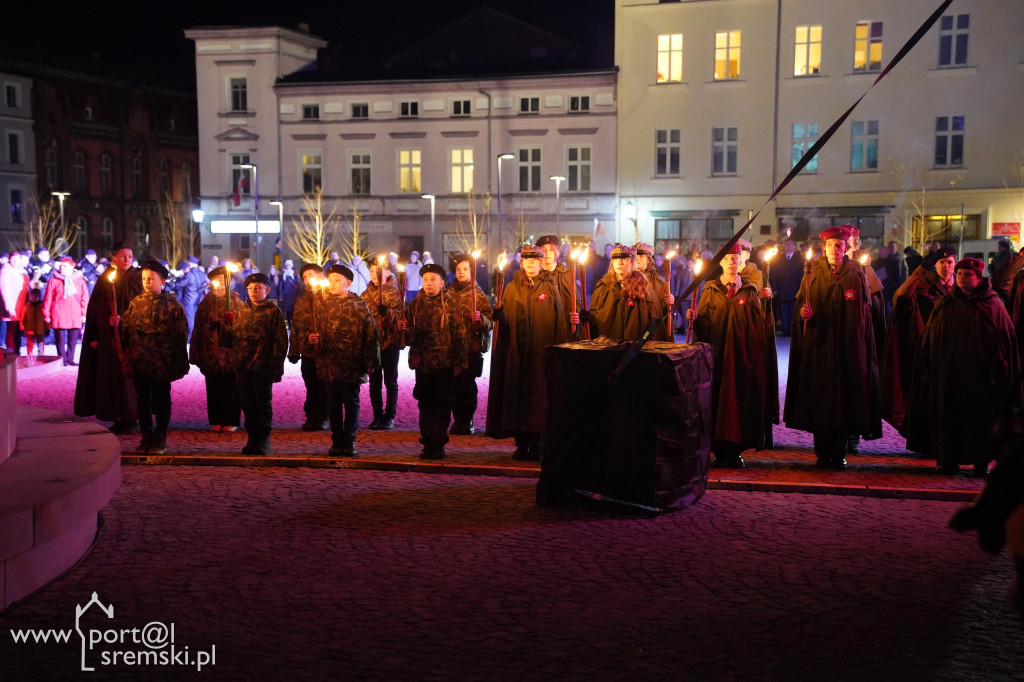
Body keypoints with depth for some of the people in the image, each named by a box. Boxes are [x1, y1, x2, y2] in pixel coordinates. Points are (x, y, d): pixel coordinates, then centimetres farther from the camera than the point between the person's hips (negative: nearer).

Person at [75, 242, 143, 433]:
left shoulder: (137, 279, 0)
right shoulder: (105, 281, 8)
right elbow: (94, 309, 7)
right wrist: (94, 337, 0)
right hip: (107, 337, 3)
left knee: (128, 375, -3)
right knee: (110, 377, 4)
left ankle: (132, 419, 4)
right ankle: (118, 419, 12)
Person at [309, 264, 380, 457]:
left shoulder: (358, 304, -1)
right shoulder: (322, 303, 9)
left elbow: (370, 332, -2)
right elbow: (318, 329, 17)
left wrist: (370, 360, -6)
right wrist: (314, 338, -7)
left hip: (352, 363, -3)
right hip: (330, 363, 3)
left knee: (351, 401, 4)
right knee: (333, 403, 9)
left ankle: (349, 441, 13)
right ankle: (337, 441, 18)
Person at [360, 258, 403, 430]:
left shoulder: (395, 292, -1)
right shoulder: (366, 295, 13)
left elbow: (400, 316, -11)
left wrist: (387, 312, -29)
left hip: (390, 341, -4)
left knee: (390, 382, 2)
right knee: (374, 382, 7)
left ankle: (389, 417, 8)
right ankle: (377, 416, 15)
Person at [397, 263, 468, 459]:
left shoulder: (450, 305, -2)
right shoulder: (415, 305, 8)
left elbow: (459, 335, -4)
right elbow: (410, 334, 11)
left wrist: (459, 362, -8)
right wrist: (404, 329, -12)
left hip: (444, 364, -3)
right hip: (422, 362, 3)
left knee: (442, 405, 2)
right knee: (425, 405, 7)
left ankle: (439, 444, 10)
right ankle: (428, 443, 16)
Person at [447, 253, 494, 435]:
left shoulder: (478, 294, 2)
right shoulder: (449, 293, 12)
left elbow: (490, 322, -4)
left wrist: (480, 319, -24)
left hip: (472, 346, -3)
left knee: (467, 384, -3)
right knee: (454, 384, 1)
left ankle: (468, 421, 10)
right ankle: (457, 420, 15)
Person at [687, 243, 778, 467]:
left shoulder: (750, 290, 11)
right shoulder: (711, 290, 9)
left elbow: (759, 323, 5)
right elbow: (703, 324, 5)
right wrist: (695, 318, -15)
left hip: (743, 354, 1)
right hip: (717, 353, -1)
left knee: (741, 397, -2)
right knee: (718, 396, -4)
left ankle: (736, 450, 5)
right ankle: (721, 451, 2)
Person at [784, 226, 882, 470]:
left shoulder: (857, 275, 6)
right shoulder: (813, 274, 6)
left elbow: (865, 312, 6)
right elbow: (801, 303, 5)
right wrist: (803, 312, -18)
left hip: (848, 349, 0)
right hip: (819, 346, 0)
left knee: (845, 398, 0)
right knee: (819, 398, -1)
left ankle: (839, 452, 8)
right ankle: (822, 452, 8)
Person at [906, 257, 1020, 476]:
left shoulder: (992, 305, 1)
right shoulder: (945, 304, 9)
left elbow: (1005, 339, -2)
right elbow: (929, 339, 9)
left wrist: (997, 370, -9)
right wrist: (927, 369, 2)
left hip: (979, 374, -2)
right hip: (948, 374, 3)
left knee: (979, 418, 1)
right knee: (948, 416, 4)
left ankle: (981, 462, 11)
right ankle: (949, 460, 13)